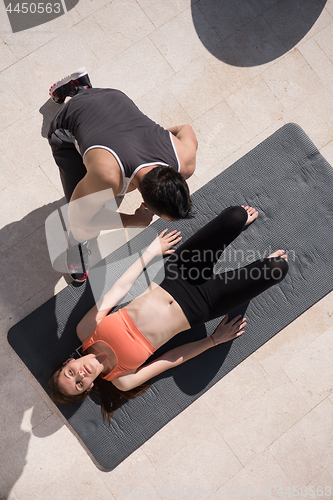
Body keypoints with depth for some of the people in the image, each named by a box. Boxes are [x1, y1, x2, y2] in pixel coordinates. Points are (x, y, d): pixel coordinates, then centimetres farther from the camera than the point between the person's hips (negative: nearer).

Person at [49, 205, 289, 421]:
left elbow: (120, 287, -3)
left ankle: (241, 221, 30)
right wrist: (214, 340, -1)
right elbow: (174, 358, -2)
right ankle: (267, 263, 24)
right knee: (277, 268, -15)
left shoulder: (85, 330, -6)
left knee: (235, 214, -9)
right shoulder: (122, 380, -9)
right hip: (198, 307, -3)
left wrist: (153, 250, 4)